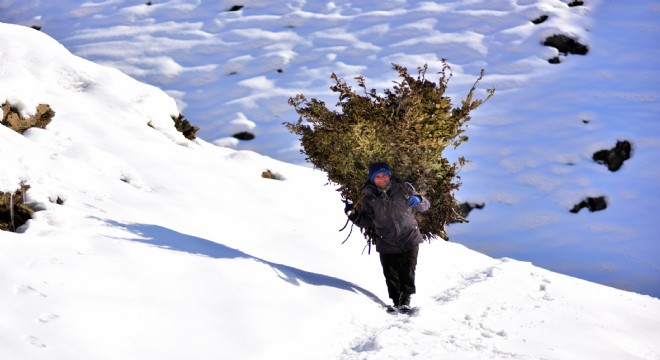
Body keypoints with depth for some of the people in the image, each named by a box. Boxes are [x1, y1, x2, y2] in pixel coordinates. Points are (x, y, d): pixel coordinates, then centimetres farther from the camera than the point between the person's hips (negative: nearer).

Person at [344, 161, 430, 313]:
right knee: (391, 276, 5)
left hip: (409, 241, -1)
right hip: (386, 245, 1)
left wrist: (418, 200, -20)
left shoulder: (404, 188, -3)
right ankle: (396, 301, 21)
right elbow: (366, 222, -4)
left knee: (407, 273, 2)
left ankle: (405, 300, 17)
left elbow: (425, 206, 3)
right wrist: (354, 215, -24)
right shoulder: (369, 197, -2)